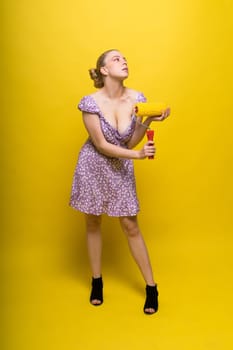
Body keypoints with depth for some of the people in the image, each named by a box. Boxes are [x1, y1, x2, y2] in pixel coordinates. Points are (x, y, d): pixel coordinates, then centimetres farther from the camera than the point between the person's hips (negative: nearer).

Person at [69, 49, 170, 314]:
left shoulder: (137, 99, -8)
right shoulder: (91, 102, -17)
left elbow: (130, 142, -4)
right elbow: (101, 145, -16)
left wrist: (147, 123, -19)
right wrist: (138, 155, -23)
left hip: (121, 168, 2)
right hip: (93, 166, -1)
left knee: (130, 226, 4)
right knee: (93, 224, 11)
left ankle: (151, 287, 20)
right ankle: (97, 281, 32)